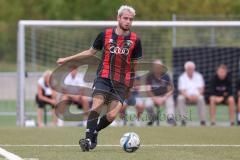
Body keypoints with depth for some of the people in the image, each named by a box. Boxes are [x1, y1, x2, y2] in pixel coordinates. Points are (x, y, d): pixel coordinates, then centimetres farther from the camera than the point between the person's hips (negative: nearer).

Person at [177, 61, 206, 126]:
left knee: (201, 98, -33)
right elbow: (182, 91, -10)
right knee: (180, 98, -32)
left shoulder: (198, 76, 4)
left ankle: (202, 120, -33)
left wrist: (196, 95, -22)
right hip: (186, 96, 0)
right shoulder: (182, 77, 0)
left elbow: (201, 89, -2)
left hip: (196, 96, 0)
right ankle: (183, 119, -34)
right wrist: (189, 96, -28)